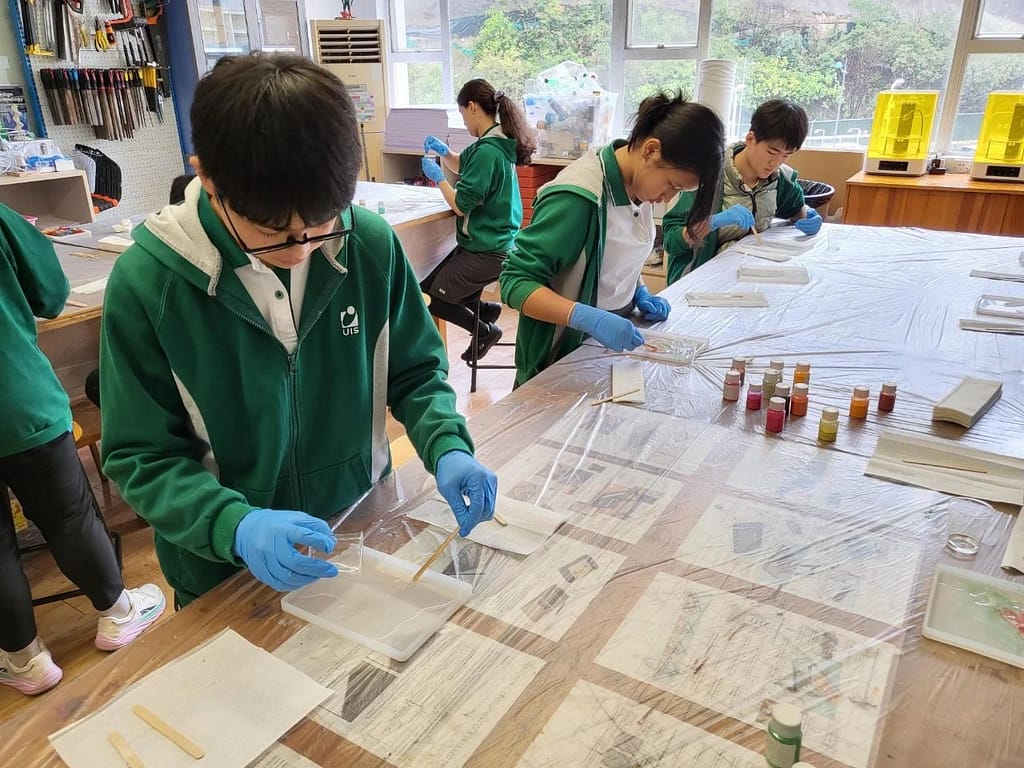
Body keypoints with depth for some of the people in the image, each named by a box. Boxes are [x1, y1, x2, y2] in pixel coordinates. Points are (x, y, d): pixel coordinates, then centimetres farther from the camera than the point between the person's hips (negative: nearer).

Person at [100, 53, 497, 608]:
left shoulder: (373, 245, -15)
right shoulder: (145, 282, -21)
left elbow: (415, 372, -3)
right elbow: (142, 457, -15)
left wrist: (447, 447, -21)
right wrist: (236, 526, -31)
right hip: (223, 570, -2)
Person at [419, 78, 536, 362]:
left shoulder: (488, 151, -23)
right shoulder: (496, 142, 8)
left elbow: (461, 205, -21)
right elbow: (463, 166, 24)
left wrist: (437, 177, -6)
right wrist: (443, 150, 5)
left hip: (486, 252, -10)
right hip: (493, 242, 10)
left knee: (429, 301, -3)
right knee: (425, 288, 13)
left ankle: (486, 330, 9)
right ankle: (485, 309, 16)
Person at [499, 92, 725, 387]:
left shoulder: (639, 184, -4)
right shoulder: (578, 196, -28)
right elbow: (515, 282, -27)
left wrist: (640, 292, -3)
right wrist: (589, 318, -38)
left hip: (617, 336, 7)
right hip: (566, 355, -7)